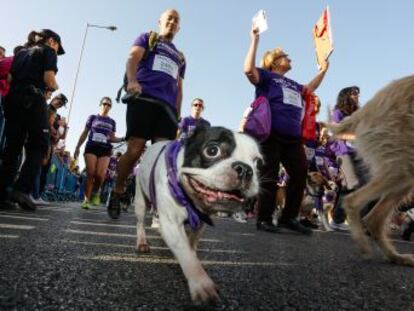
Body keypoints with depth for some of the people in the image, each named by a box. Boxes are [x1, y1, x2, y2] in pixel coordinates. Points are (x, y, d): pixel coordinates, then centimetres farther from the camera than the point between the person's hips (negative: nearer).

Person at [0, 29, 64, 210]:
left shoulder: (21, 52, 27)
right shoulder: (48, 51, 9)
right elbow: (49, 80, -5)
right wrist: (55, 87, 14)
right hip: (32, 99, -6)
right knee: (38, 146, -4)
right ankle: (22, 189, -18)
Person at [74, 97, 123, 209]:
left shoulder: (112, 122, 16)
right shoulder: (92, 117, 12)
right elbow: (85, 133, 12)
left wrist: (123, 139, -1)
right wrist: (77, 147, 6)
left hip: (105, 149, 1)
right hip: (91, 147, -1)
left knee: (100, 175, -15)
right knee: (90, 174, -9)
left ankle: (96, 191, 15)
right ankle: (86, 199, -2)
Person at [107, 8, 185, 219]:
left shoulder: (180, 57, 33)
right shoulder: (147, 38, 21)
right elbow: (133, 57, 1)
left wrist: (178, 115, 15)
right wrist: (132, 80, -21)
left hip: (168, 106, 4)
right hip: (143, 99, -4)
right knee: (134, 151, -12)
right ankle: (116, 193, 8)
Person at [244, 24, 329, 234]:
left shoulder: (292, 84, 31)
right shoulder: (265, 75, 8)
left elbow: (310, 88, 45)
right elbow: (248, 69, -11)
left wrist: (323, 69, 41)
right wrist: (255, 40, -8)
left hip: (293, 137, 8)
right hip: (271, 134, -8)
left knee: (300, 175, 4)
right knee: (269, 177, -6)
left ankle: (289, 218, 14)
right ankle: (263, 219, 4)